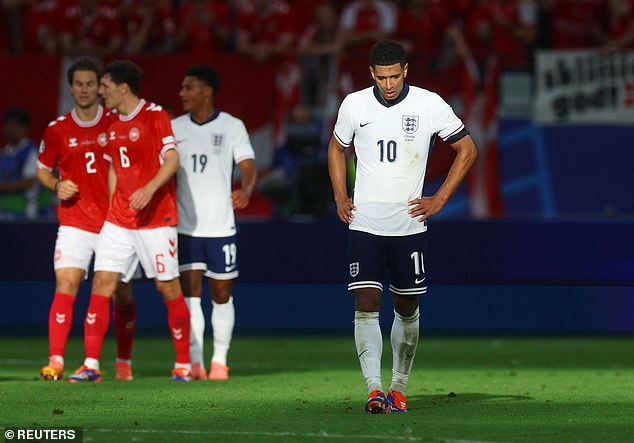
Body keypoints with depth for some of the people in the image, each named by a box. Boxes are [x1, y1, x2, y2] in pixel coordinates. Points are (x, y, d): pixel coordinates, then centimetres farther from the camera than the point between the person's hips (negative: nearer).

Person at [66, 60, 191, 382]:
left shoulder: (155, 116, -8)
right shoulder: (114, 126, 13)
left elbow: (172, 160, -16)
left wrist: (150, 189, -30)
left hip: (156, 219, -6)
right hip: (119, 220, 6)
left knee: (168, 287, -1)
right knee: (102, 283, -5)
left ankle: (183, 364, 11)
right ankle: (91, 364, -5)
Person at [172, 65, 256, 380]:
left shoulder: (232, 127, 1)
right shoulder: (175, 128, 7)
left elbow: (248, 166, -6)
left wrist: (245, 191, -27)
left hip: (221, 225, -1)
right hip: (185, 225, 1)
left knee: (222, 294, 5)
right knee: (190, 292, -8)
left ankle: (219, 361, 17)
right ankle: (194, 362, -10)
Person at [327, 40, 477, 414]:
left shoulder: (429, 105, -6)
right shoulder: (354, 104, 0)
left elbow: (467, 149, 4)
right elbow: (337, 148, 19)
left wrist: (438, 200, -1)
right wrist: (341, 198, 8)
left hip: (409, 225, 0)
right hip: (365, 225, 0)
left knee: (407, 308, 8)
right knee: (366, 304, -13)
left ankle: (399, 389, 22)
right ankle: (374, 390, -19)